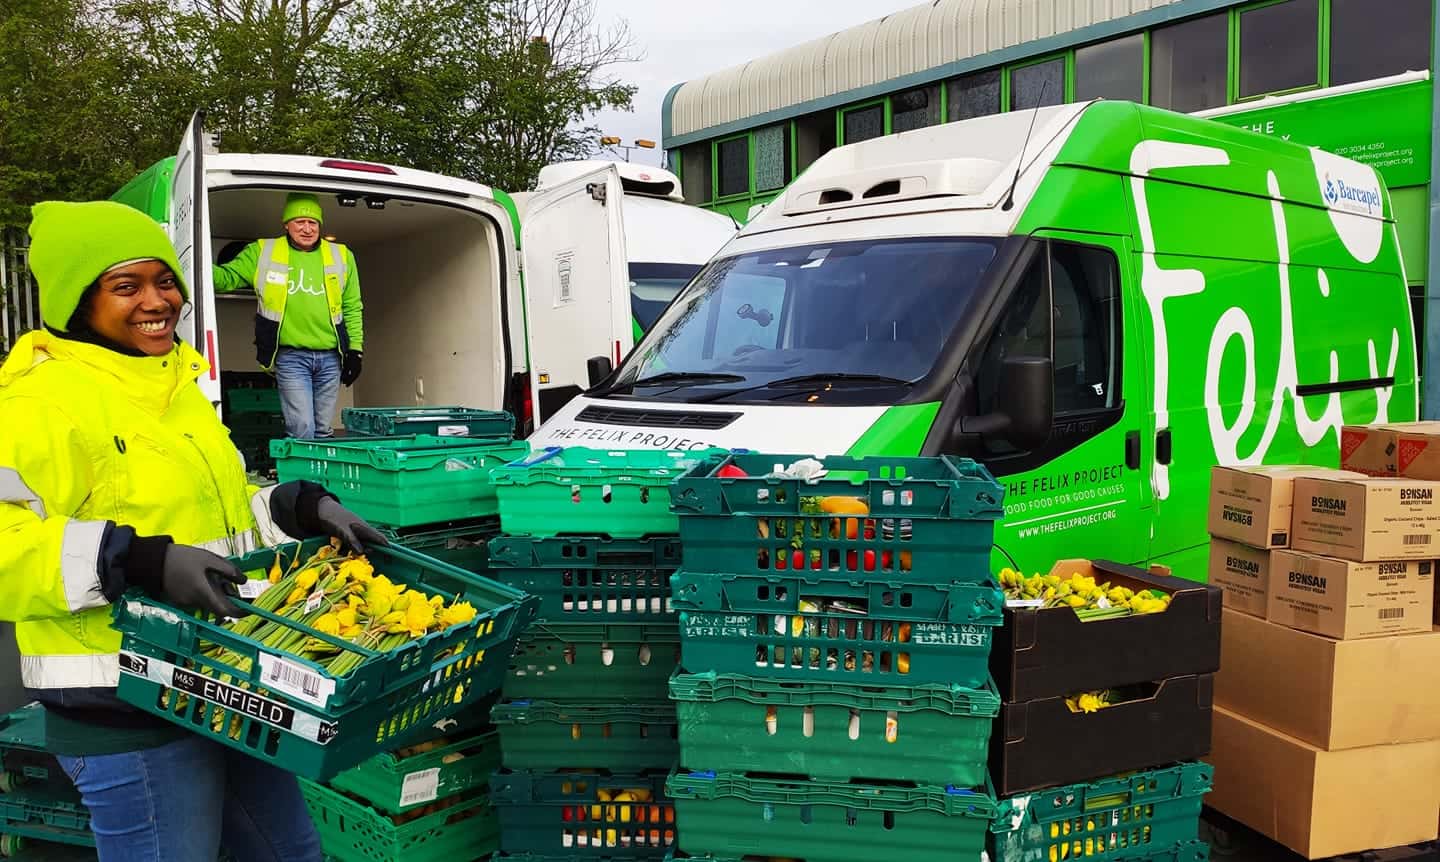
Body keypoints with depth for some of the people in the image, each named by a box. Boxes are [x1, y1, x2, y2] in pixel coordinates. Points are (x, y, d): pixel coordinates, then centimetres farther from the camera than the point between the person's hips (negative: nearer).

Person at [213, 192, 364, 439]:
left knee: (323, 431, 11)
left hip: (330, 358, 3)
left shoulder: (341, 256, 10)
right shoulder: (262, 252, 5)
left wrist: (355, 349, 8)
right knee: (301, 431, -11)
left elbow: (352, 307, 14)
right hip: (290, 356, -3)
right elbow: (228, 277, 6)